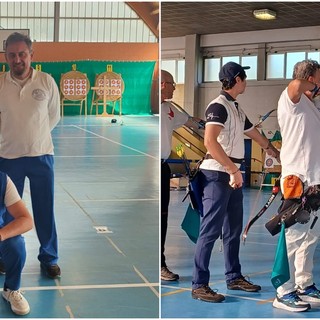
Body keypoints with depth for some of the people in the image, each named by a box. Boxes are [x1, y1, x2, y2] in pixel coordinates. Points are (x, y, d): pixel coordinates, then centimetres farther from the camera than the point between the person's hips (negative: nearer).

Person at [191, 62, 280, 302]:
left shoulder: (237, 109, 16)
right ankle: (199, 285, -6)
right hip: (218, 175, -9)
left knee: (234, 229, 14)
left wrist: (278, 154, 41)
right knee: (211, 230, -9)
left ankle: (234, 277, 25)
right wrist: (234, 170, -24)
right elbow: (210, 142, -23)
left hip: (233, 175, 9)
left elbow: (256, 135, 31)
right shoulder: (219, 106, -11)